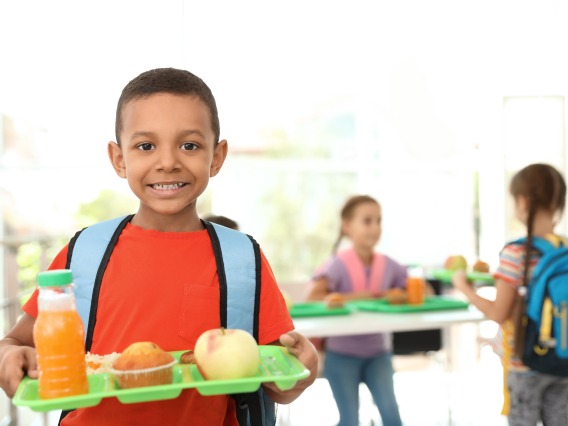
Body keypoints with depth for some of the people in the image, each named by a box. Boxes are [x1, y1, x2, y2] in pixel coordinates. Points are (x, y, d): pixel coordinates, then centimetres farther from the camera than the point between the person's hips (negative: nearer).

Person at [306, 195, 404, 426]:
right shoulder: (338, 264, -14)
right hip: (343, 353, -3)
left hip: (378, 351, 3)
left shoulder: (388, 265, -2)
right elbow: (312, 299, -27)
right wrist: (355, 297, -28)